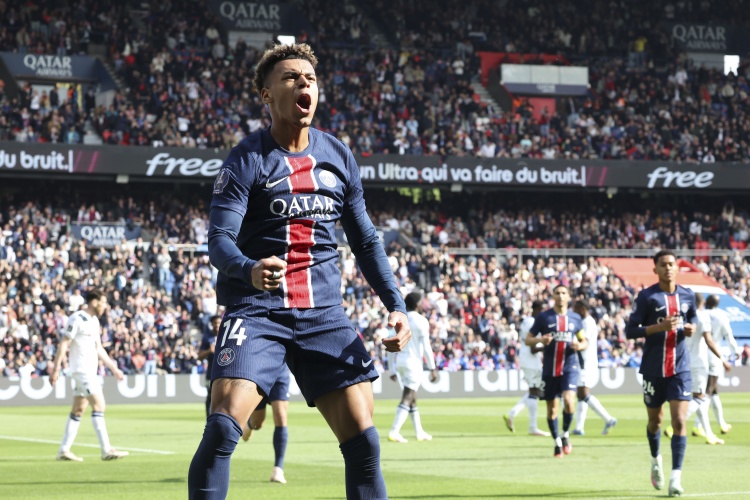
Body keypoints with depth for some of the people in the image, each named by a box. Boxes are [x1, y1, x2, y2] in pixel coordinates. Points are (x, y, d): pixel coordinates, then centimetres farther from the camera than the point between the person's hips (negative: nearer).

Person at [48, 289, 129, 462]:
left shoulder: (94, 321, 15)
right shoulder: (77, 319, -12)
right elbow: (63, 344, -14)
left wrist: (113, 368, 21)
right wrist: (56, 369, -17)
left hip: (91, 370, 9)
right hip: (81, 369, -9)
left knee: (78, 410, 9)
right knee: (99, 404, -13)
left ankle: (64, 450, 13)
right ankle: (106, 450, -14)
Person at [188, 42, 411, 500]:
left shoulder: (339, 156, 12)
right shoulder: (248, 159, -4)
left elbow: (366, 241, 19)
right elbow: (220, 239, -14)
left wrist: (396, 305, 8)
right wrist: (249, 269, -36)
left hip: (324, 313, 4)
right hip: (257, 310, -4)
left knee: (364, 441, -3)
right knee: (222, 429, -20)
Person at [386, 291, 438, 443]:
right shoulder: (421, 321, -7)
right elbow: (426, 347, -11)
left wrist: (392, 369, 15)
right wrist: (432, 368, -7)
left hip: (399, 362, 6)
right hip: (414, 362, -6)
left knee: (411, 397, 17)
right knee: (407, 399, -9)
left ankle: (419, 432, 25)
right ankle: (394, 432, -21)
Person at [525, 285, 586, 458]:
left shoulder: (575, 318, 7)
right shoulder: (544, 317, 1)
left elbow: (584, 341, 17)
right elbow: (528, 339, 3)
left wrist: (580, 345, -7)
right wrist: (540, 340, -18)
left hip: (569, 367, 0)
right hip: (549, 369, 0)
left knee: (569, 401, -20)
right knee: (552, 408, 5)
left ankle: (565, 434, 4)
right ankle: (557, 442, 23)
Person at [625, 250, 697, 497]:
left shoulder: (687, 295, 5)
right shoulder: (646, 296, -7)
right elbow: (630, 330, -9)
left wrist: (691, 327, -1)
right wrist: (659, 327, -23)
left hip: (680, 368, 1)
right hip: (653, 368, -1)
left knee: (679, 421, -11)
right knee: (655, 421, 12)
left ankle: (676, 477, -10)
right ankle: (656, 460, 42)